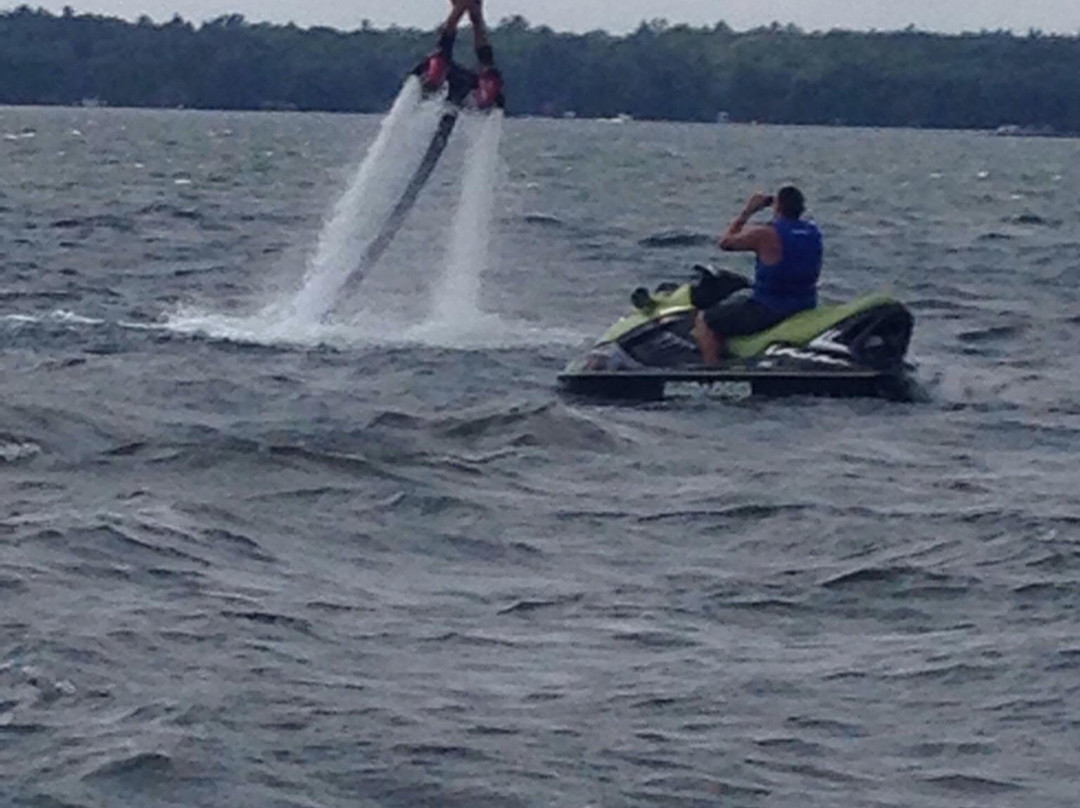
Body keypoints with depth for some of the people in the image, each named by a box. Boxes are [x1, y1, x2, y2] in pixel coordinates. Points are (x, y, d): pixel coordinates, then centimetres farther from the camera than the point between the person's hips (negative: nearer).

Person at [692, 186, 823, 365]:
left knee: (704, 321, 1)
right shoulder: (814, 233, 1)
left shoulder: (767, 235, -19)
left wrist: (747, 212, 3)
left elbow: (725, 243, -5)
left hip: (770, 309, -8)